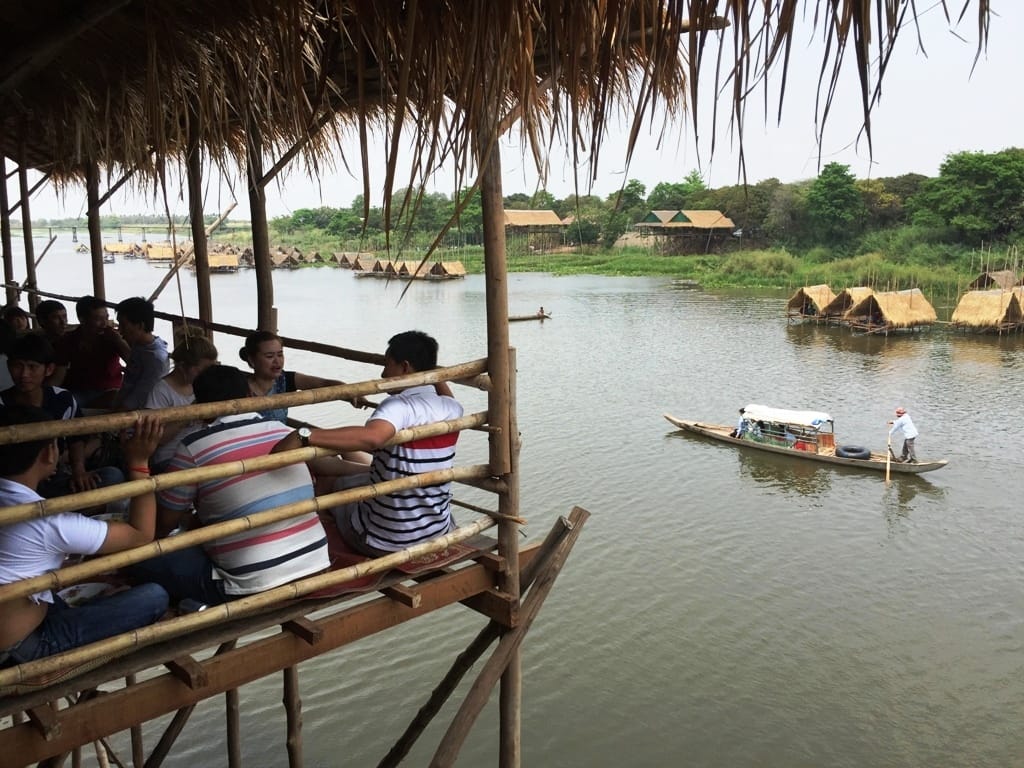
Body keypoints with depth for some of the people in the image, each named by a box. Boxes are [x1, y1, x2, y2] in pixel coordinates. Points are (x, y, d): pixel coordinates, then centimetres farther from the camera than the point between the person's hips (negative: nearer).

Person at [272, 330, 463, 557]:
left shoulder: (400, 405, -23)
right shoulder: (452, 408, -3)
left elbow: (371, 437, -46)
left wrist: (303, 435, -47)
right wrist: (431, 370, 37)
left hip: (383, 542, -6)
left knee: (337, 485, 25)